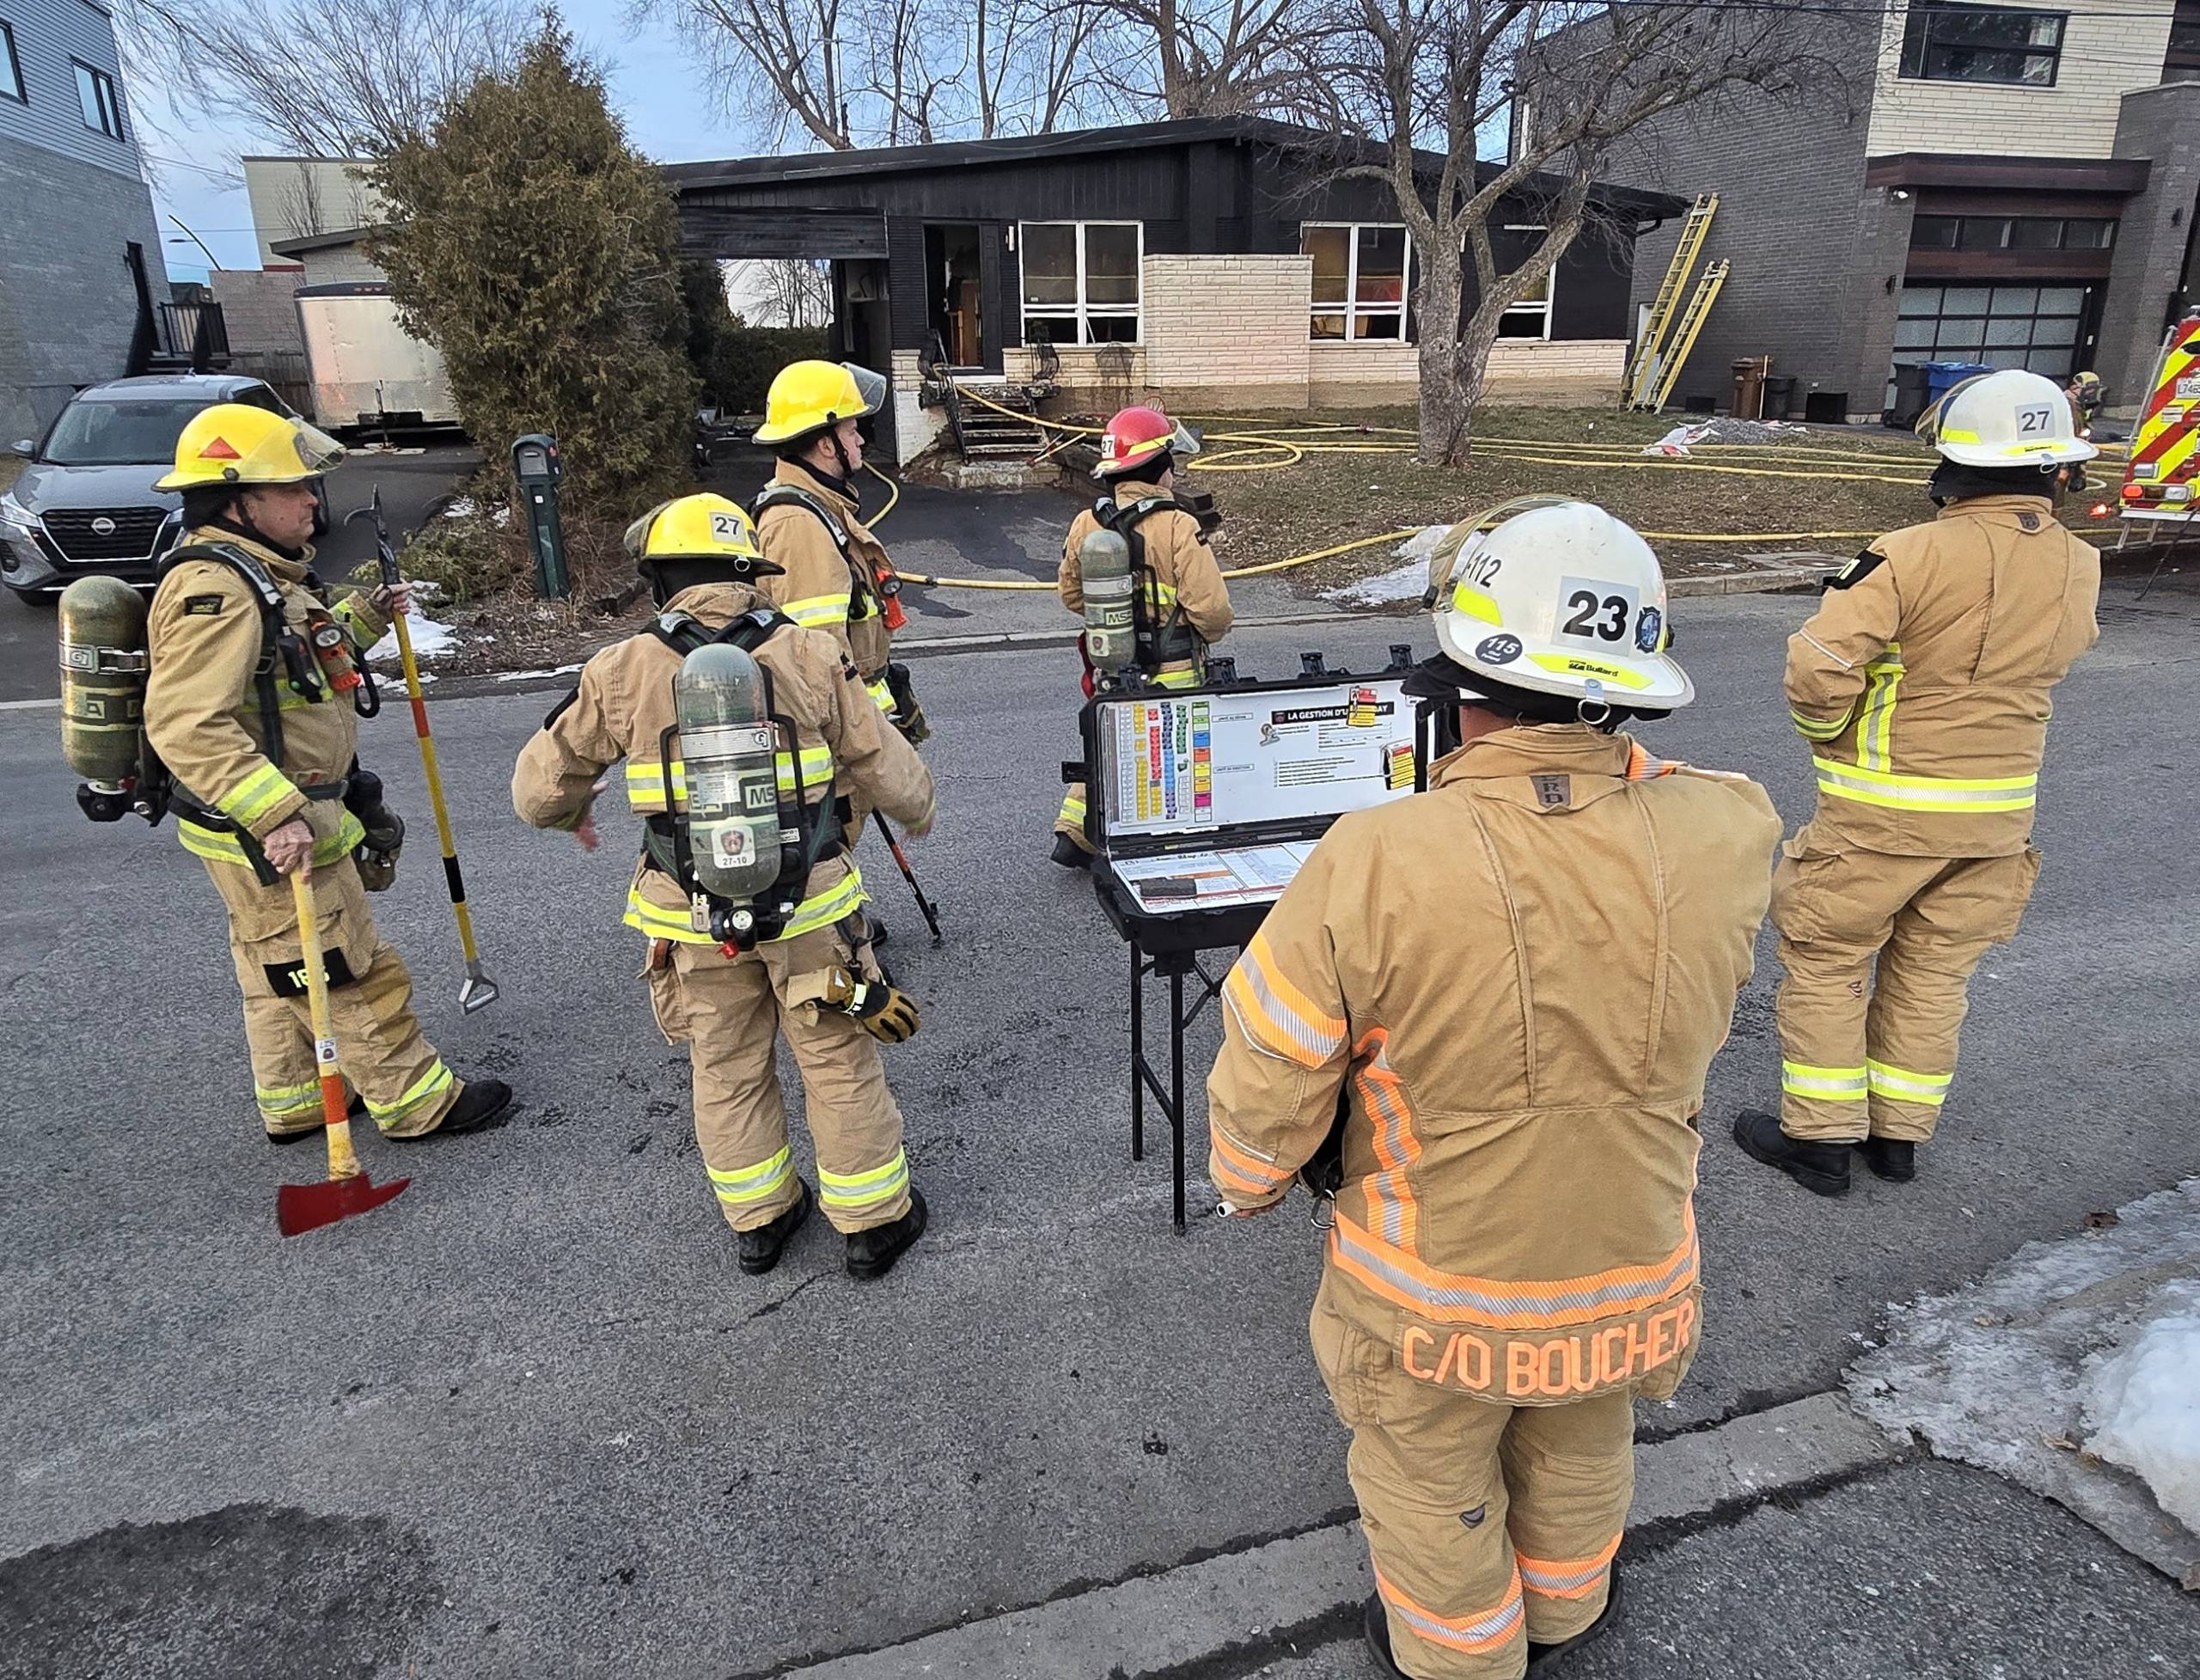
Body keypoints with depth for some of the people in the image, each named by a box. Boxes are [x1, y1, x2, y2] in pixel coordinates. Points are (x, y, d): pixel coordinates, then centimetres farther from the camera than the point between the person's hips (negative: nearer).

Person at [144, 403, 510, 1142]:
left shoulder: (261, 577, 10)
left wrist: (363, 619, 14)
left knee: (281, 972, 21)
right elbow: (187, 725, -32)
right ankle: (418, 1102, 12)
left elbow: (298, 664, 26)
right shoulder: (213, 591, -24)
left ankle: (294, 1103, 35)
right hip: (264, 835, -11)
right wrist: (277, 815, -37)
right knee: (352, 973, 0)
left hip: (285, 817, 11)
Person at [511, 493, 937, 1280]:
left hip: (695, 917, 1)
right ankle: (872, 1221, 28)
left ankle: (758, 1219, 36)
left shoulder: (620, 673, -6)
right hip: (810, 905, -1)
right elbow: (887, 770, -1)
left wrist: (573, 813, 26)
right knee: (839, 1065, 14)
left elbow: (538, 792, 3)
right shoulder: (809, 654, -8)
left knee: (727, 1068, 20)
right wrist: (917, 811, 21)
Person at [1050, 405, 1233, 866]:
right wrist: (1213, 631, 2)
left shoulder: (1085, 525, -3)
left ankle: (1074, 834, 23)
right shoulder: (1178, 527, -20)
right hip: (1171, 674, -5)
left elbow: (1070, 594, 11)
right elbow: (1211, 608, -21)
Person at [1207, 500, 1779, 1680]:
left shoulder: (1374, 866, -33)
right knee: (1580, 1453, 34)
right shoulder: (1722, 838, -22)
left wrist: (1247, 1183, 1)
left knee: (1430, 1491, 27)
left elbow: (1269, 1081, -20)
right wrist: (1617, 755, -3)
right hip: (1630, 1286, 4)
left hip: (1432, 1301, -4)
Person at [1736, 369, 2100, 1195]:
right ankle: (1899, 1133, 29)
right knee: (1934, 971, 17)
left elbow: (1819, 664, -24)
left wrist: (1827, 737, -6)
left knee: (1826, 959, 8)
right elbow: (2045, 664, 13)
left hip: (1882, 805, -6)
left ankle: (1820, 1136, 15)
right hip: (1999, 809, 6)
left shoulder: (1919, 554, -20)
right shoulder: (2079, 569, 1)